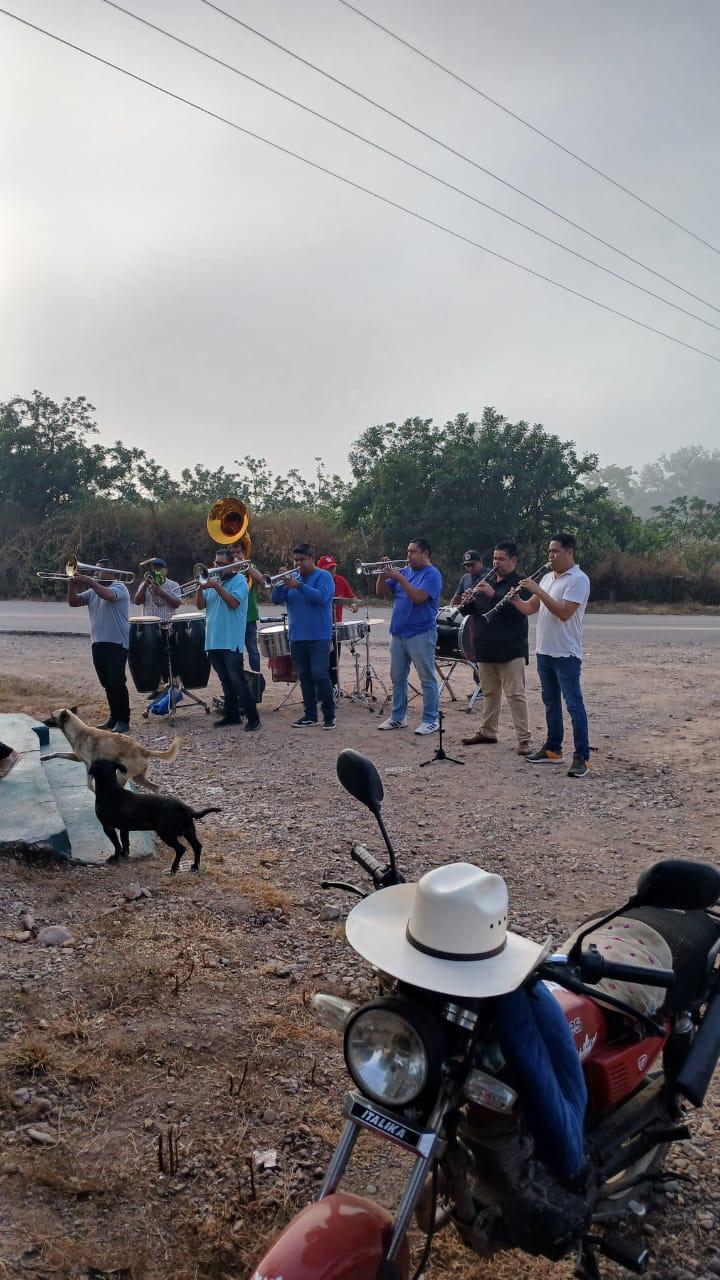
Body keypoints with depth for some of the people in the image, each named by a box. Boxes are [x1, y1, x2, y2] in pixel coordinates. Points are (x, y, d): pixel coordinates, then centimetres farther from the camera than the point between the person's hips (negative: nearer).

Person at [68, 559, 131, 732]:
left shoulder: (119, 587, -5)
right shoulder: (93, 591, 18)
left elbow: (108, 595, -27)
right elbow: (73, 602, 13)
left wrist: (89, 581, -23)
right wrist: (72, 585, -2)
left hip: (117, 643, -8)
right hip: (98, 643, 8)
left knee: (117, 682, -10)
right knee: (107, 683, 11)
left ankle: (123, 720, -4)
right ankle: (114, 716, 20)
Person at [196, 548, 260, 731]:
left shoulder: (239, 580, -2)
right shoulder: (212, 579, 17)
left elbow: (233, 602, -17)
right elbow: (200, 605, 11)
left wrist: (216, 586, -18)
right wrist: (200, 588, -6)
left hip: (231, 641, -7)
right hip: (213, 640, 7)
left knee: (237, 679, -10)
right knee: (225, 680, 12)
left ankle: (253, 717, -6)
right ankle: (231, 714, 19)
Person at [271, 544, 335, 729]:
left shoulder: (323, 576, -2)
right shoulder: (292, 577, 14)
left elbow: (321, 597, -20)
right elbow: (276, 599, 6)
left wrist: (298, 585, -24)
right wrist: (281, 583, -12)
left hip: (318, 637, -6)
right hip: (297, 637, 6)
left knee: (320, 676, -10)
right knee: (304, 677, 8)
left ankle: (329, 716, -2)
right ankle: (310, 715, 15)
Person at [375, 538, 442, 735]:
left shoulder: (432, 574, -8)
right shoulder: (404, 571, 14)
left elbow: (418, 597, -23)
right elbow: (381, 593, 10)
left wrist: (399, 578, -21)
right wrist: (382, 575, -6)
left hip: (421, 635, -8)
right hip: (398, 633, 8)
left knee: (428, 679, -1)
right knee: (397, 678, 12)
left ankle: (430, 720, 3)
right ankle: (398, 717, 22)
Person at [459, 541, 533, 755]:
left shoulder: (519, 583, -5)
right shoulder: (485, 581, 15)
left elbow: (519, 610, -21)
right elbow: (470, 609, 15)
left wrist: (493, 594, -26)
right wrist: (467, 602, -9)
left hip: (510, 650, -6)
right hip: (485, 648, 7)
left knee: (516, 695, -6)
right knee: (489, 693, 17)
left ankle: (525, 738, -3)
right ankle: (487, 731, 27)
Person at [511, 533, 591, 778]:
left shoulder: (578, 579, -12)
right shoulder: (548, 577, 14)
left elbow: (564, 612, -22)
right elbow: (530, 609, 14)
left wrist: (538, 591, -21)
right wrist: (515, 599, -6)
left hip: (566, 654, -8)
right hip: (544, 651, 9)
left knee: (573, 704, -6)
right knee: (551, 702, 15)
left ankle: (582, 757, -3)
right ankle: (553, 749, 25)